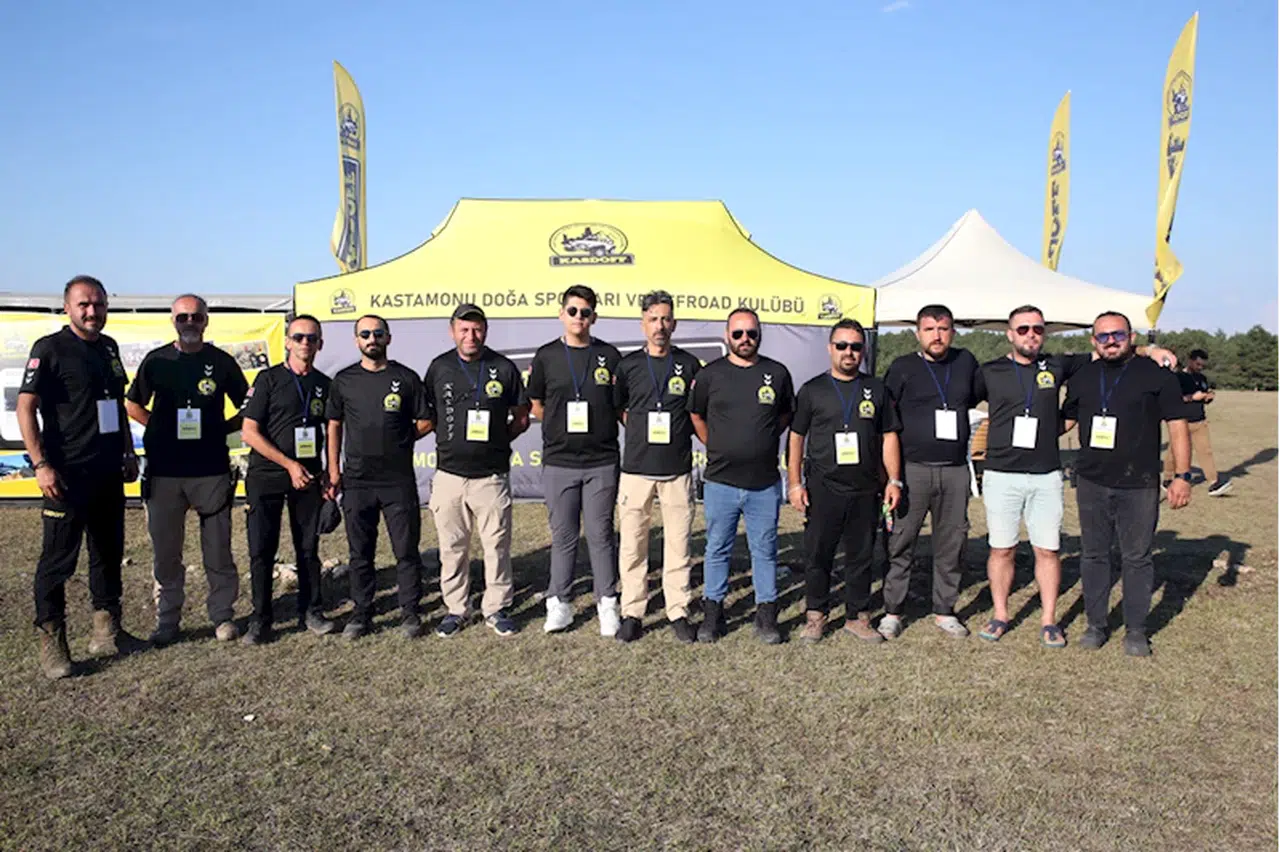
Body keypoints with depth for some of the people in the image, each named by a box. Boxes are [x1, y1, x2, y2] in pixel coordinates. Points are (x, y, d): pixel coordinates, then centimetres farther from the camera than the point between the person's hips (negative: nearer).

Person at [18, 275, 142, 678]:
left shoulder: (108, 347, 13)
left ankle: (107, 631, 25)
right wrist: (41, 464, -19)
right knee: (58, 558, 0)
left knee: (109, 553, 13)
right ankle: (51, 642, 9)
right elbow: (26, 407, -12)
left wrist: (128, 453, 18)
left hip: (108, 474, 7)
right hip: (67, 474, -7)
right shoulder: (50, 349, -8)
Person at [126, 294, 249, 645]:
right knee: (165, 550, 7)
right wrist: (162, 429, 4)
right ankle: (167, 620, 19)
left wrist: (220, 428, -2)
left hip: (212, 469, -1)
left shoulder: (221, 361, 4)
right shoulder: (156, 360, 7)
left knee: (218, 548, 3)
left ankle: (223, 615, 16)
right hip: (164, 470, 1)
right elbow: (133, 405, 16)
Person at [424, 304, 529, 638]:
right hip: (449, 473, 1)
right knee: (452, 546, 7)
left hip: (492, 475, -1)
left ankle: (496, 607, 17)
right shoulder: (439, 367, 7)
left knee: (497, 544, 3)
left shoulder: (504, 368, 4)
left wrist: (498, 439, -1)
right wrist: (450, 438, 5)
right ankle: (455, 608, 21)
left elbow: (521, 418, 10)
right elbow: (428, 415, 15)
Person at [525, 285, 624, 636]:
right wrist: (564, 426, 3)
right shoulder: (546, 356, 6)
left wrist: (598, 427, -3)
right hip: (559, 461, 1)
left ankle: (607, 605, 14)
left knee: (601, 534, 5)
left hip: (601, 461, 0)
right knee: (562, 536, 7)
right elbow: (537, 407, 12)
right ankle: (559, 604, 17)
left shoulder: (609, 356, 5)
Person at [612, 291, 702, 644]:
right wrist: (641, 429, 5)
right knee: (632, 544, 3)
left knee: (678, 544, 3)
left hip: (677, 469, 0)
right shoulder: (629, 364, 7)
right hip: (636, 468, 0)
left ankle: (678, 612, 13)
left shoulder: (689, 365, 6)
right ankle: (632, 612, 12)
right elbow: (616, 409, 15)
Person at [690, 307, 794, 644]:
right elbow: (696, 415, 13)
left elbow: (787, 414, 18)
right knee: (717, 549, 9)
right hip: (720, 482, 0)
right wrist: (715, 447, 7)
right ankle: (712, 615, 20)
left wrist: (767, 440, 8)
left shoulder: (778, 373, 4)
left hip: (765, 483, 0)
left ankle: (767, 617, 19)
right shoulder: (710, 374, 1)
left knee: (765, 550, 8)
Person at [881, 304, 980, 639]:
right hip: (913, 469, -3)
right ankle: (892, 611, 10)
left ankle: (944, 610, 21)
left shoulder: (966, 362, 10)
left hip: (955, 470, 3)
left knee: (952, 543, 8)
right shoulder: (903, 367, 1)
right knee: (900, 542, -1)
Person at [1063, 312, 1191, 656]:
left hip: (1139, 486, -3)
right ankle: (1096, 624, 21)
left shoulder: (1156, 374, 0)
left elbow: (1177, 426, -1)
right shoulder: (1082, 378, 10)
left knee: (1137, 558, 4)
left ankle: (1136, 631, 16)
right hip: (1091, 483, 3)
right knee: (1093, 555, 9)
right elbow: (1064, 421, 19)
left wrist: (1182, 475, -6)